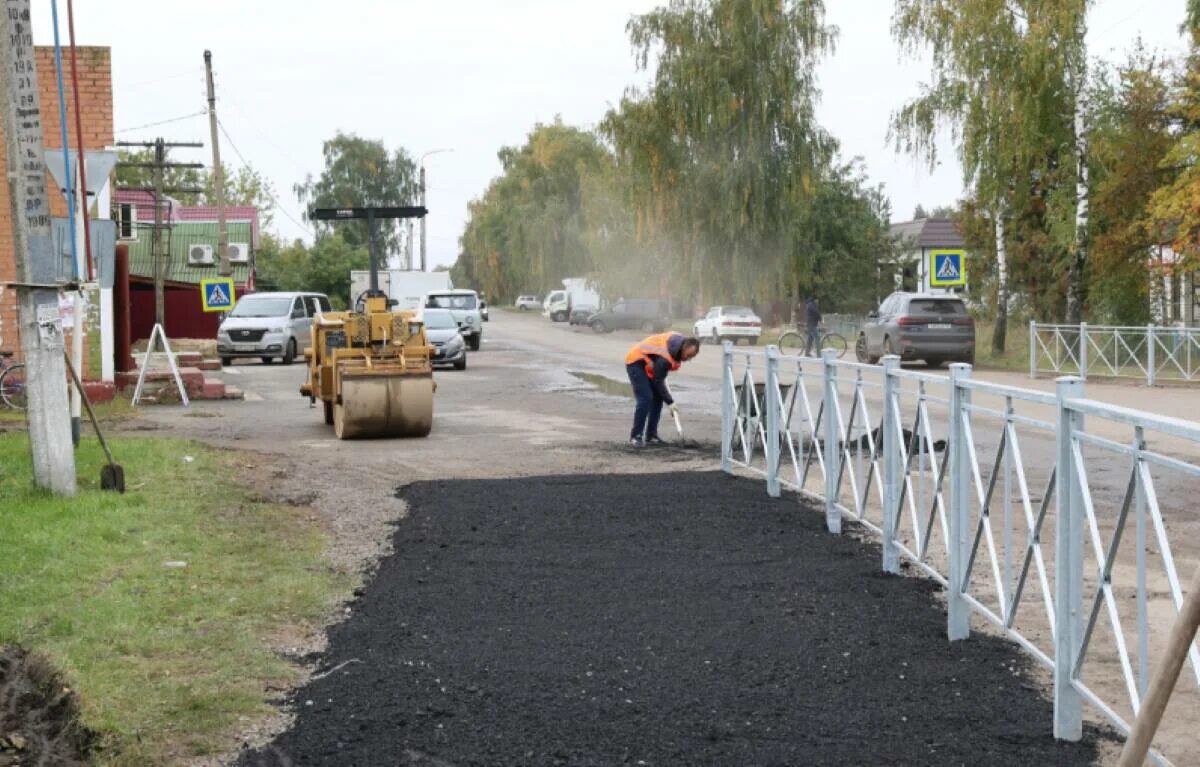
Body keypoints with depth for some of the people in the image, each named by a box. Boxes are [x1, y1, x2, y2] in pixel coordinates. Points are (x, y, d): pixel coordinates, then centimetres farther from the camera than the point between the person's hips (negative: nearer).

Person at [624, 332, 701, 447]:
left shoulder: (682, 341, -10)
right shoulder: (665, 358, -34)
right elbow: (658, 382, -24)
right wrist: (670, 403, -19)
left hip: (647, 363, 9)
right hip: (635, 362, -9)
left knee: (657, 398, 3)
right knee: (645, 398, -20)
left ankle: (651, 436, 7)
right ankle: (635, 437, -14)